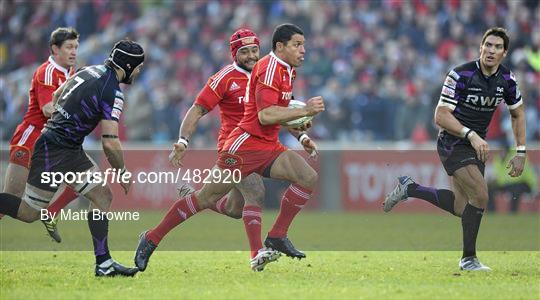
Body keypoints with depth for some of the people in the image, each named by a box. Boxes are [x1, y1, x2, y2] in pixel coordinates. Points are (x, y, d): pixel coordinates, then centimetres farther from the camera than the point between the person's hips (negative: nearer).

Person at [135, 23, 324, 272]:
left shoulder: (287, 71, 14)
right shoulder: (269, 68, -15)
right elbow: (265, 115, -24)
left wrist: (301, 136, 19)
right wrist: (305, 111, -24)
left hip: (268, 147, 9)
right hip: (244, 146, -9)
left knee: (309, 177, -10)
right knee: (206, 198, -4)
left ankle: (277, 237, -3)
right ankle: (151, 239, 7)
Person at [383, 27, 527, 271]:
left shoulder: (507, 79, -1)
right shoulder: (460, 75, -19)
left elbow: (518, 113, 14)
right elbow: (441, 116, -19)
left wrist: (520, 153, 7)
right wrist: (471, 135, -29)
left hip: (477, 146, 7)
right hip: (453, 143, -7)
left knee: (461, 207, 8)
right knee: (480, 195, -20)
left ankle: (409, 188, 26)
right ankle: (468, 258, -6)